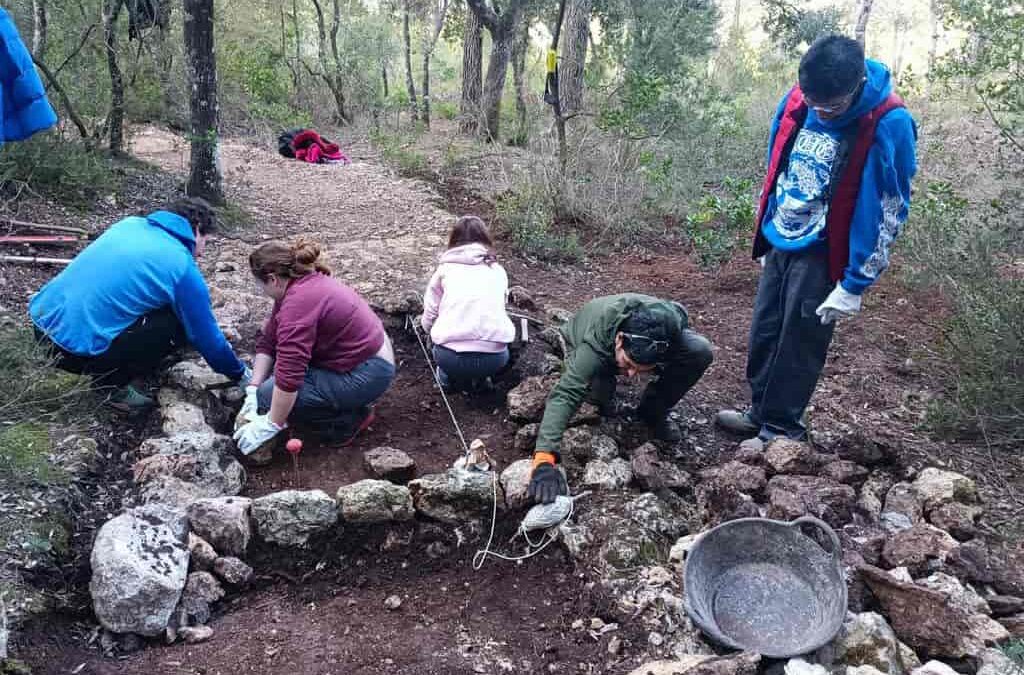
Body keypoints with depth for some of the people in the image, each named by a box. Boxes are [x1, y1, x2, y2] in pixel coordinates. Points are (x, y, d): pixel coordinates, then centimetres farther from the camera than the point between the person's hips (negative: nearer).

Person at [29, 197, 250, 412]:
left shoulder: (131, 223, 11)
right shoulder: (183, 268, -9)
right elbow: (205, 335, 0)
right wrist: (241, 374, 16)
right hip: (76, 348, -8)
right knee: (179, 323, 1)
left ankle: (110, 373, 14)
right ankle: (120, 384, 0)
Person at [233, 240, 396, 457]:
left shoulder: (299, 301, -26)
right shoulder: (299, 285, 5)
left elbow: (289, 377, -28)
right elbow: (267, 342, 5)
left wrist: (270, 425, -20)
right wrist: (252, 390, -2)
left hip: (368, 374, -10)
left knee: (270, 397, -14)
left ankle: (348, 420, -1)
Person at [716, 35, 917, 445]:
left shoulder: (889, 124, -19)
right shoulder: (796, 101, -4)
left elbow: (887, 211, -16)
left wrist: (854, 284, -15)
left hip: (823, 256, -5)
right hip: (779, 245, 6)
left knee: (799, 344, 4)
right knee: (764, 334, 14)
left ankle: (781, 429, 21)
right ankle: (760, 411, 32)